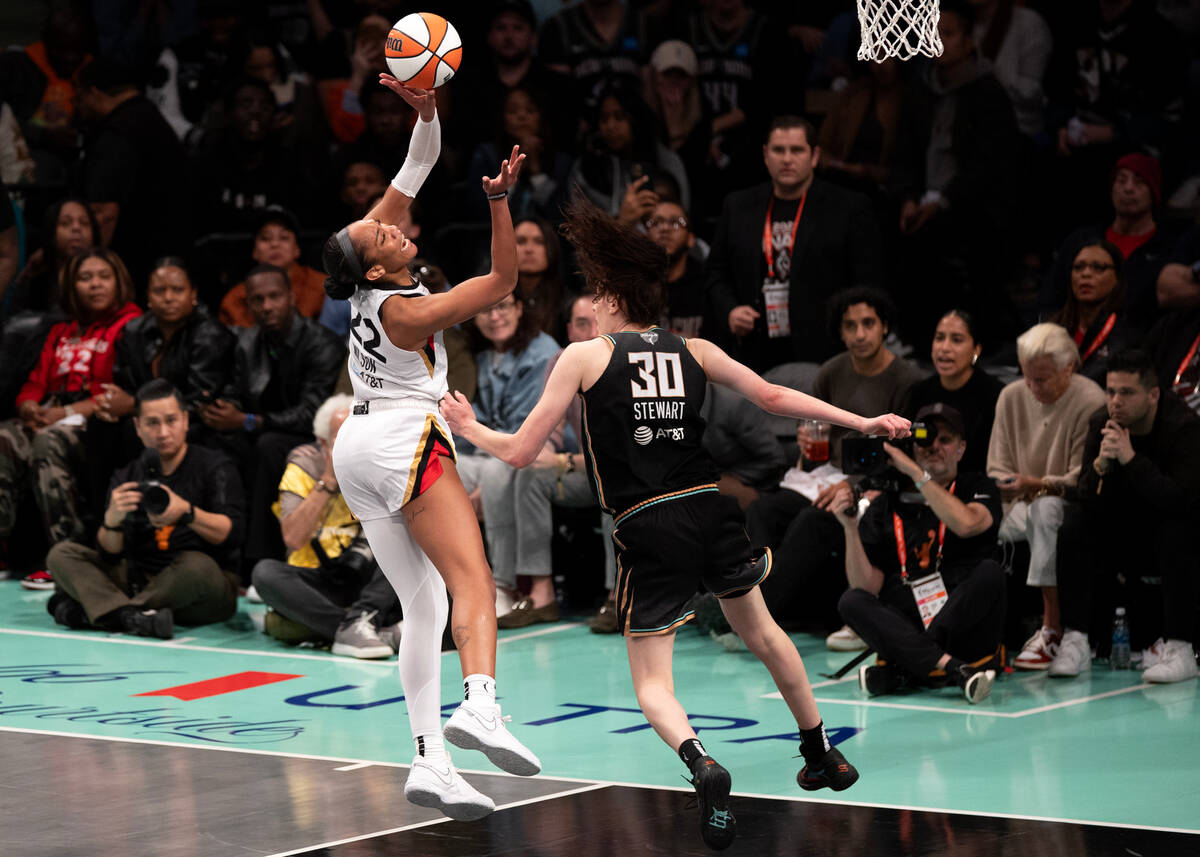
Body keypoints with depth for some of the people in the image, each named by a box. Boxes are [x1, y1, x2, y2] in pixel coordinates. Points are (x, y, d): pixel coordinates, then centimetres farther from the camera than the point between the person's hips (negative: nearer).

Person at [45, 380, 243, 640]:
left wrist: (187, 512, -33)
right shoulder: (126, 478, 10)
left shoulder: (214, 467, 0)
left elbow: (231, 533, -14)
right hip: (141, 579, 4)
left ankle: (88, 610, -25)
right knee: (62, 554, -9)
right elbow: (110, 553, -1)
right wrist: (112, 519, -24)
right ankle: (129, 616, -37)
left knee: (196, 565, -38)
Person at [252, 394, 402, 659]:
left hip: (368, 582, 1)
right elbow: (293, 538, -16)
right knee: (265, 572, -29)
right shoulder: (305, 466, -2)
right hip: (316, 583, -1)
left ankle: (360, 621, -42)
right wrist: (329, 480, -17)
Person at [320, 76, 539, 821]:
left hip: (356, 451, 9)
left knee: (424, 606, 4)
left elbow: (417, 171, 11)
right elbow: (503, 283, -13)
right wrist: (501, 201, -21)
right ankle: (480, 705, -50)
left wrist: (427, 110, 1)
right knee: (471, 577, -23)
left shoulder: (369, 280, 5)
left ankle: (430, 760, -7)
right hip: (401, 437, -9)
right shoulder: (404, 310, -14)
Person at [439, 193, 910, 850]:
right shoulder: (692, 350, 10)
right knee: (761, 633, 28)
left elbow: (520, 453, 1)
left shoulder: (585, 356, 1)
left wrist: (469, 428, 20)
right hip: (712, 508, 4)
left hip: (648, 530, -4)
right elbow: (772, 397, 11)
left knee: (651, 681, 5)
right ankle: (822, 758, 38)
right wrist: (859, 422, 19)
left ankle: (699, 762, -26)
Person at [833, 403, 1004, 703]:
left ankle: (901, 670, -34)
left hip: (965, 630, -1)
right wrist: (850, 527, -7)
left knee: (989, 571, -27)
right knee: (851, 602, -24)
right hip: (904, 630, 1)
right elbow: (866, 588, 5)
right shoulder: (885, 506, 13)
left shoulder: (979, 489, 11)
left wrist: (916, 473, -13)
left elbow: (967, 524, -16)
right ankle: (953, 668, -42)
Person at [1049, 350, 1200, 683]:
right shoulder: (1101, 425, -7)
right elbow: (1086, 502, -12)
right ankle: (1075, 643, -20)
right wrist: (1100, 465, -32)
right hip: (1125, 536, 5)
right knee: (1075, 526, -18)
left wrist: (1131, 459, -37)